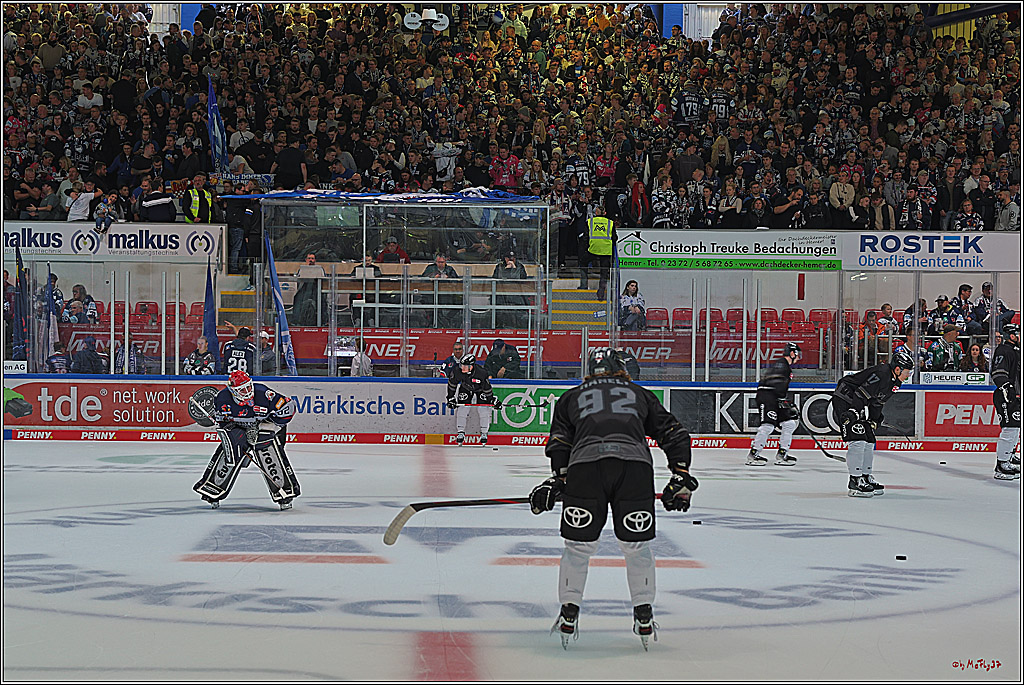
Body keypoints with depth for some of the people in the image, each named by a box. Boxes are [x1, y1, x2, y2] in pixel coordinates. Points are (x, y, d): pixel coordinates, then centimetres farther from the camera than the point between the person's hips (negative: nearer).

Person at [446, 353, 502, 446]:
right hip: (465, 388, 2)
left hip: (480, 389, -2)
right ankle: (461, 433, 3)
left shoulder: (481, 373, -37)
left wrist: (493, 400, -17)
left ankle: (484, 433, 4)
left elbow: (487, 388, -22)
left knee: (483, 410, -11)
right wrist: (451, 398, -11)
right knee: (461, 409, -9)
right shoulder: (457, 371, -30)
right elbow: (452, 385, -11)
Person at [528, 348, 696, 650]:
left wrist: (557, 478, 11)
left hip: (585, 464, 0)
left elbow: (560, 441, 13)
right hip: (635, 463, 0)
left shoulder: (572, 397, 29)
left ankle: (568, 615, 16)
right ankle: (644, 619, 15)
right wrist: (681, 478, 26)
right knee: (636, 546, 14)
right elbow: (674, 434, 25)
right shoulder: (640, 394, 31)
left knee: (578, 545, 13)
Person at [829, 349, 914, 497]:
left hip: (860, 407, 11)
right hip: (845, 402, -11)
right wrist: (852, 413, -31)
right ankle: (855, 481, -17)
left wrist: (873, 421, 17)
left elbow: (877, 401, 18)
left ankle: (866, 477, 21)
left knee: (869, 443, 11)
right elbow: (861, 394, -29)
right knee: (857, 441, -17)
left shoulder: (894, 381, 8)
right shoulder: (881, 374, -24)